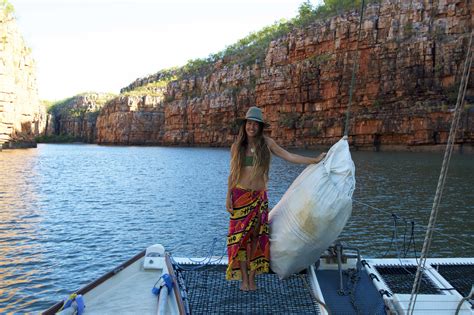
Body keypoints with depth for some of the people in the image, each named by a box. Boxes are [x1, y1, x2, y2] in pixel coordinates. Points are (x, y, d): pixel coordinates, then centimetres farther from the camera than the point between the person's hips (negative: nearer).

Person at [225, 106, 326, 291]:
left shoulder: (266, 143, 1)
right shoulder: (236, 146, 2)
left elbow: (289, 156, 0)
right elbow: (232, 173, 5)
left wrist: (315, 160, -5)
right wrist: (228, 197, 2)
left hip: (259, 196, 1)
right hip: (240, 195, 0)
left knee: (256, 236, 3)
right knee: (240, 236, -1)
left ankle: (252, 276, 14)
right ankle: (244, 277, 10)